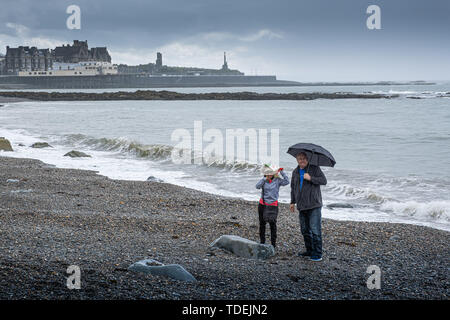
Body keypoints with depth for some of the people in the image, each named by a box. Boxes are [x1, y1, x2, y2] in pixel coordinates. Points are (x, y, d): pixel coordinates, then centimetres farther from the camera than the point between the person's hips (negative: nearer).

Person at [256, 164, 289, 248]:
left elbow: (286, 182, -16)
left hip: (273, 205, -3)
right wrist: (265, 179, -18)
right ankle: (262, 242, 19)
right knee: (262, 223, 8)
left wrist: (282, 172, -17)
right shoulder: (264, 180, 1)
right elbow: (257, 186, -14)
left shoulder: (277, 180, -4)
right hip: (262, 204, 3)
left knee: (272, 223, -6)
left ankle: (273, 243, 0)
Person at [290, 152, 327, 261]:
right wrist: (292, 202, 21)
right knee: (305, 230, 11)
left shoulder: (315, 169, -3)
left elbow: (324, 181, -12)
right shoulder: (295, 172, 15)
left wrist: (311, 178, -23)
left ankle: (317, 254, -8)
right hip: (302, 206, 6)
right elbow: (293, 187, 25)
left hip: (314, 205, -6)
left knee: (315, 230, -10)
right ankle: (309, 251, 24)